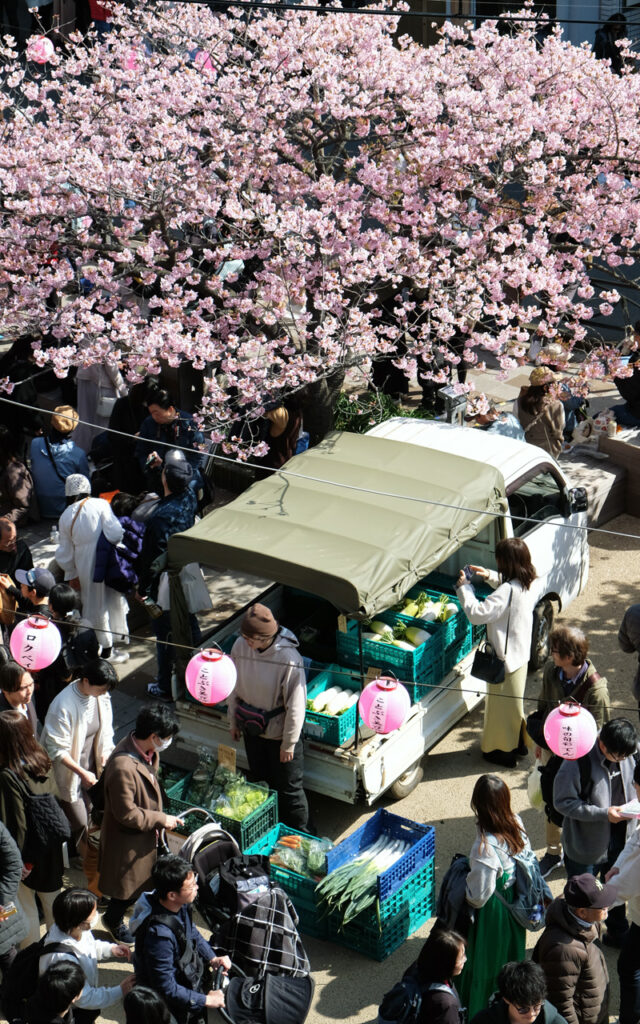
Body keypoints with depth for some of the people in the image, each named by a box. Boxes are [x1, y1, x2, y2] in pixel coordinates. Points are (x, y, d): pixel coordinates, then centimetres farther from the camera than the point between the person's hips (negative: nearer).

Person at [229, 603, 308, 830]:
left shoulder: (289, 660, -30)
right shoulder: (240, 646, -14)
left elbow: (296, 705, -21)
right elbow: (235, 686, 3)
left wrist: (289, 743, -14)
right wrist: (234, 721, 11)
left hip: (279, 733, -6)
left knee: (288, 788, 10)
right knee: (260, 781, 24)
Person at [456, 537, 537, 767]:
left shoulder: (507, 592, -32)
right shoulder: (525, 584, -3)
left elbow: (477, 613, -33)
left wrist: (463, 587, -21)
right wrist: (490, 577, 8)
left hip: (506, 656, -9)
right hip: (520, 652, 9)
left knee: (502, 703, 9)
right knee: (513, 700, 26)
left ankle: (504, 752, 24)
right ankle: (518, 743, 41)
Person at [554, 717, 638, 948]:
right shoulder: (577, 762, -28)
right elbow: (563, 802, -23)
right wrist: (603, 814, -28)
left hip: (618, 839, 5)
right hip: (585, 843, -5)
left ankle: (617, 933, 47)